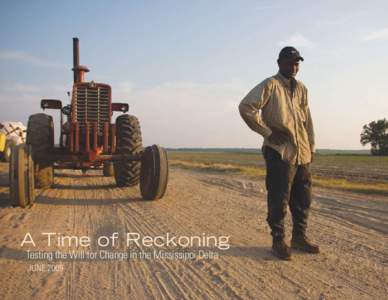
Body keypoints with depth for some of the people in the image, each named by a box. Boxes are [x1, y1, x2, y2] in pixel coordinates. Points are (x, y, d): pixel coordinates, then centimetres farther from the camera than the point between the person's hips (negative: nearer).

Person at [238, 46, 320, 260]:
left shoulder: (301, 89, 17)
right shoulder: (270, 85, -4)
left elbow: (307, 120, 20)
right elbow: (246, 107, -14)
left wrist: (311, 147, 16)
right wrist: (267, 132, -14)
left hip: (302, 153, 7)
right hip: (280, 152, -7)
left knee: (303, 198, 13)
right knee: (279, 200, -2)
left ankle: (299, 237, 28)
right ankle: (278, 241, 12)